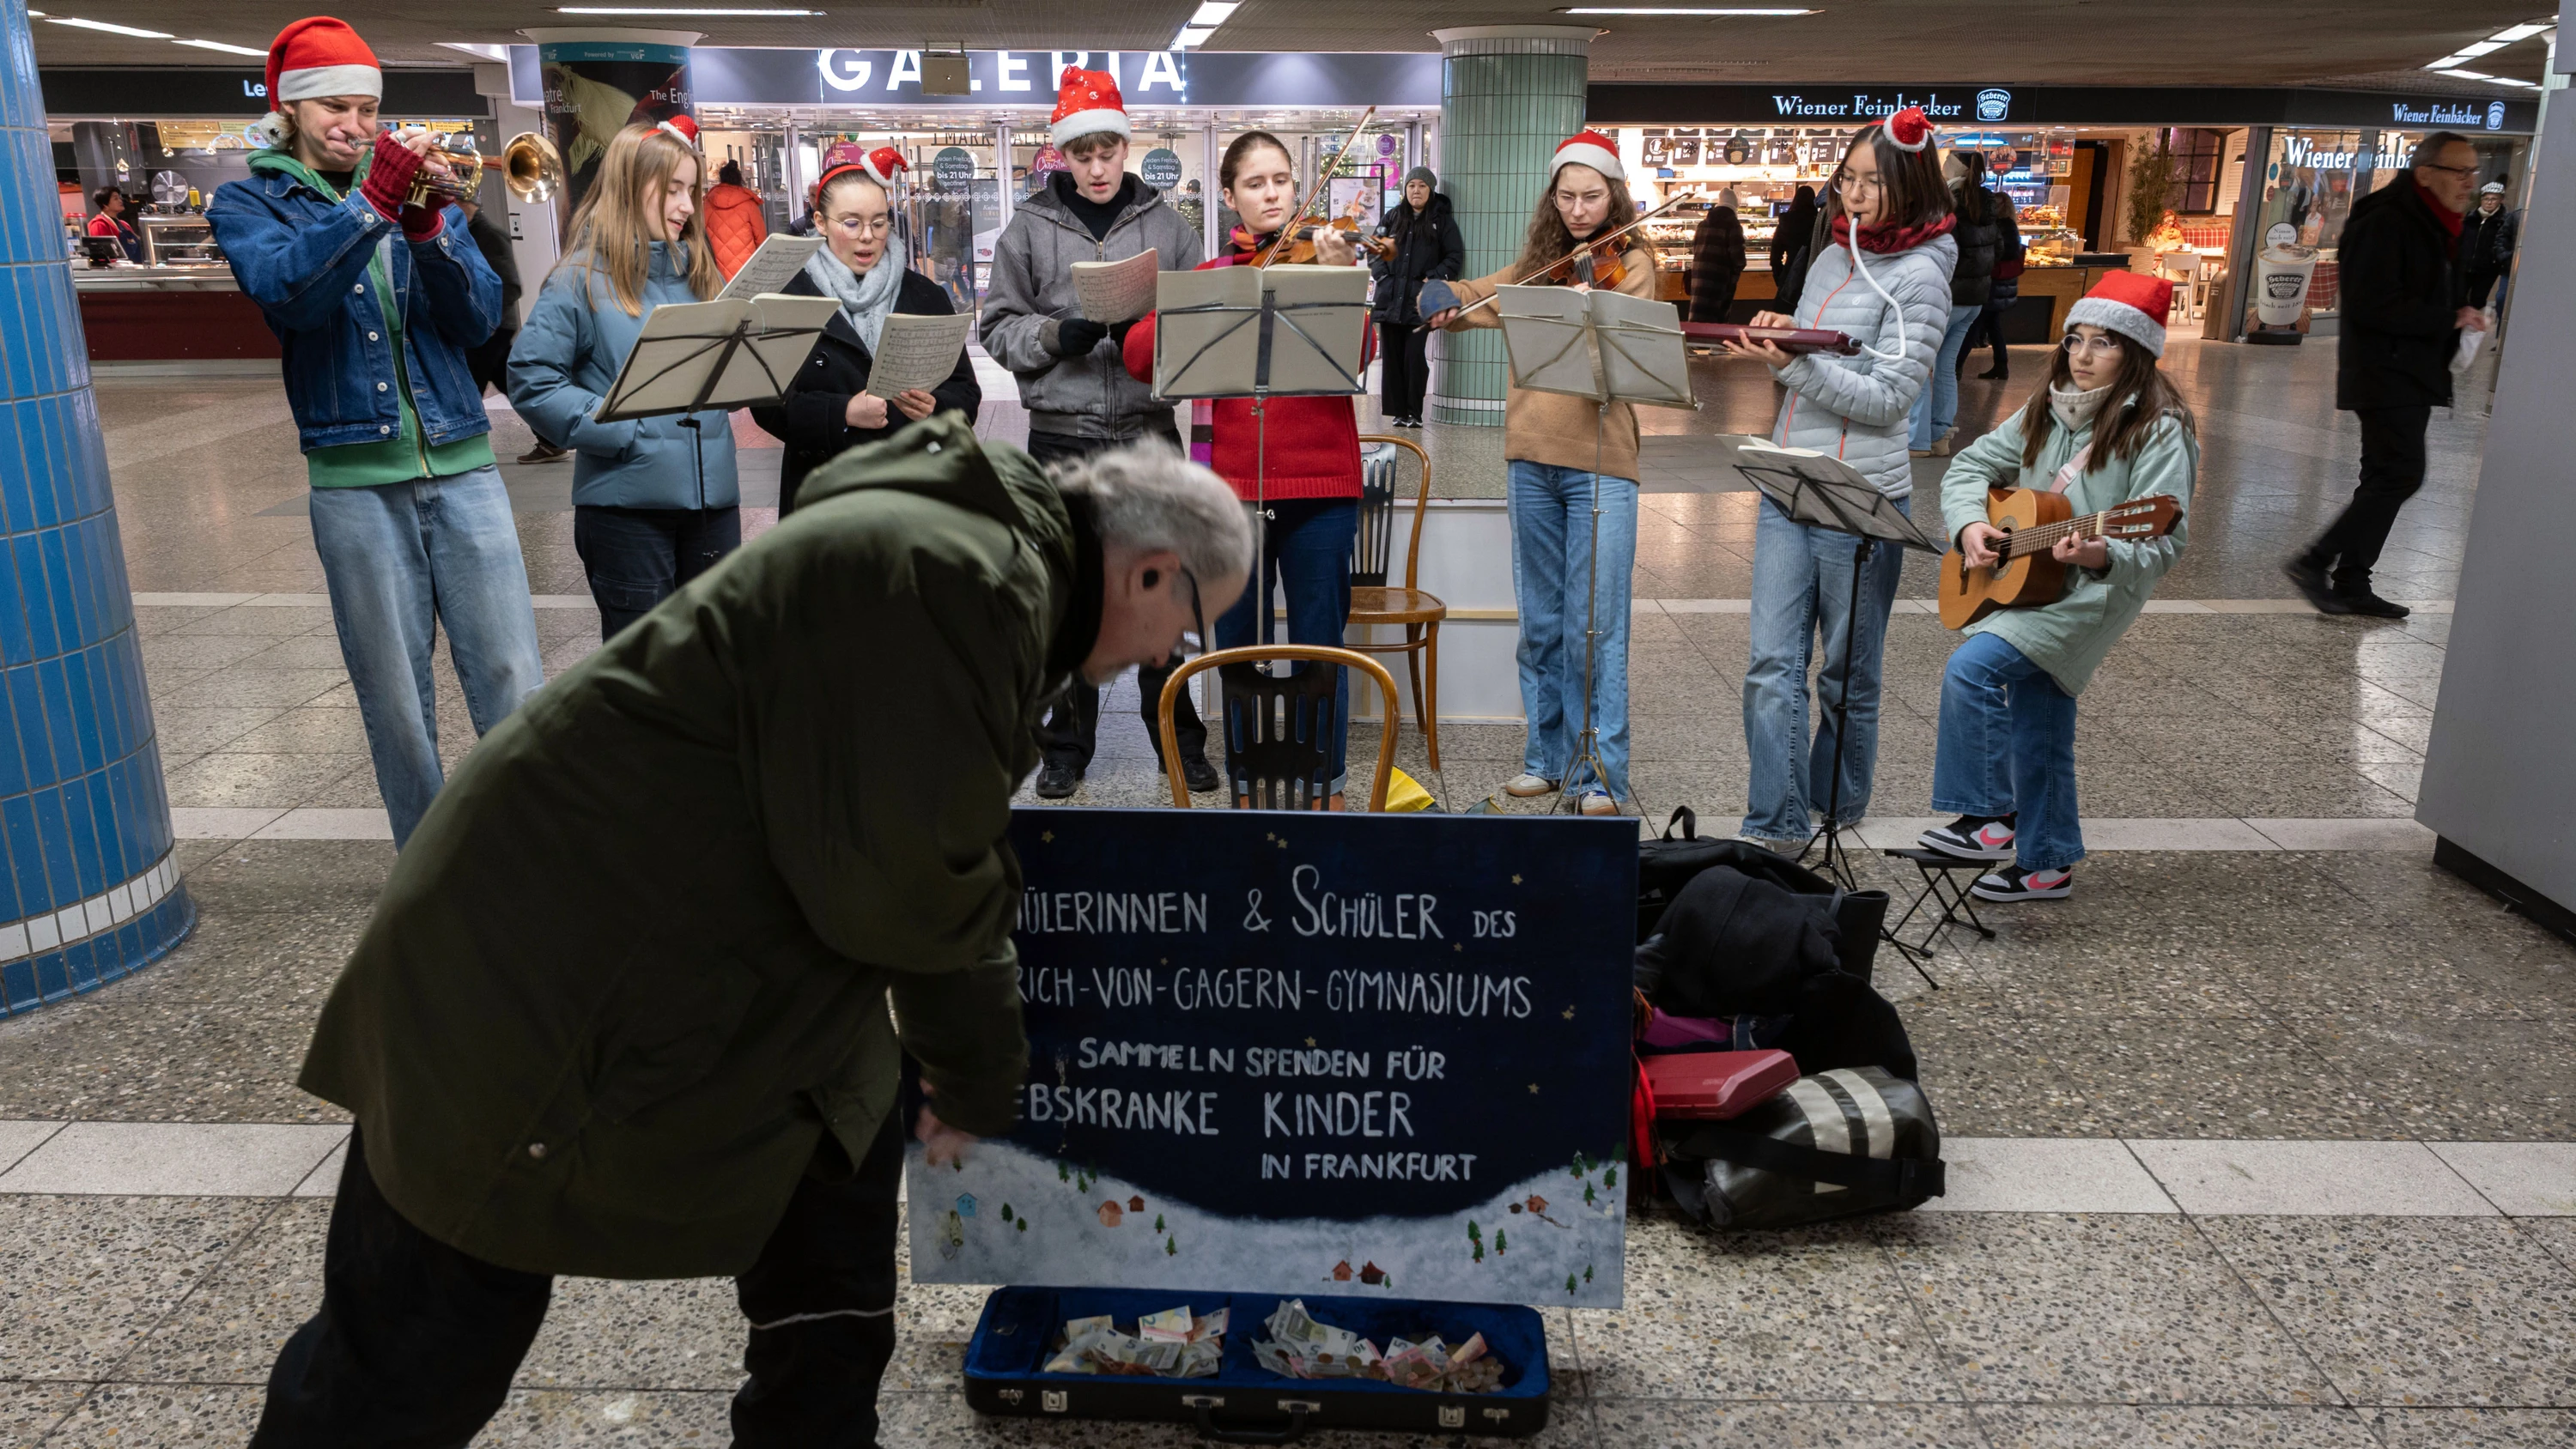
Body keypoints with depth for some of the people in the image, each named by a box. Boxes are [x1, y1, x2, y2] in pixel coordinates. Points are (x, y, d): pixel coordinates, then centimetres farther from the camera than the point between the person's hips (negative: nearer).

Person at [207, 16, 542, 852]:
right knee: (395, 697, 4)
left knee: (513, 679, -3)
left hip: (462, 467, 1)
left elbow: (481, 320, 1)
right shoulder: (247, 204, 10)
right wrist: (371, 202, -21)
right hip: (355, 479, -1)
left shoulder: (415, 186, 15)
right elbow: (288, 291, -13)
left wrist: (428, 226, -13)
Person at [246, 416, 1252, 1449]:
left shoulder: (967, 563, 12)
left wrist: (977, 1084, 26)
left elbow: (936, 887, 19)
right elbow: (896, 889, -27)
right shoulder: (957, 578, -23)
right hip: (540, 988, -10)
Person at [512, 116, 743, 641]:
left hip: (712, 493, 5)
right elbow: (531, 380, -10)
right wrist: (620, 431, -17)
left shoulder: (698, 272, 14)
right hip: (628, 499, -5)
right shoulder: (582, 279, -3)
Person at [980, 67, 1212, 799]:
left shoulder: (1167, 225, 6)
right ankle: (1067, 743, 20)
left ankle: (1179, 738, 19)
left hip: (1150, 434, 0)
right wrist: (1057, 335, -14)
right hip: (1061, 440, 0)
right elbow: (998, 328, 4)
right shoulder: (1029, 228, 4)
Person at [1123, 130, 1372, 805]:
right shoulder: (1208, 277, 11)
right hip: (1231, 483, 2)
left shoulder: (1325, 259, 6)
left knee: (1319, 643, 2)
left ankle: (1325, 788, 16)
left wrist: (1339, 280, -27)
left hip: (1318, 483, -2)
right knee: (1239, 644, 9)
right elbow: (1138, 354, -2)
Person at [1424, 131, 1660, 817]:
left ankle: (1600, 772, 3)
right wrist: (1448, 300, -4)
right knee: (1540, 622, 11)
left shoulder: (1630, 263, 0)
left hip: (1598, 459, -5)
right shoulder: (1541, 259, 14)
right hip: (1532, 457, 5)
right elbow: (1480, 298, 18)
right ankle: (1548, 755, 22)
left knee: (1595, 626, -6)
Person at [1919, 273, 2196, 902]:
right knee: (2038, 736, 14)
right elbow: (1972, 465, 11)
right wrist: (1970, 524, -8)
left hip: (2095, 593, -7)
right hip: (2024, 581, 7)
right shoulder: (2048, 411, 6)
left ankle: (1991, 816, -12)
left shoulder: (2158, 430, -14)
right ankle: (2046, 864, 29)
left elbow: (2162, 544, -20)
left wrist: (2102, 556, -39)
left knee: (1971, 667, -25)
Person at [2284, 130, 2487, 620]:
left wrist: (2463, 315, 8)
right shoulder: (2386, 223, -15)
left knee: (2386, 479, 10)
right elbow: (2373, 306, -22)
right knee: (2401, 474, -14)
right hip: (2386, 373, -10)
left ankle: (2351, 584, 14)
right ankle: (2314, 563, -9)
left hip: (2413, 374, 10)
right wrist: (2448, 320, -17)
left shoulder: (2437, 225, 16)